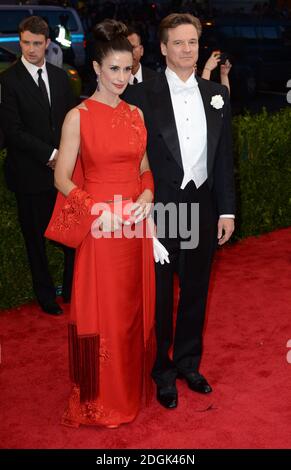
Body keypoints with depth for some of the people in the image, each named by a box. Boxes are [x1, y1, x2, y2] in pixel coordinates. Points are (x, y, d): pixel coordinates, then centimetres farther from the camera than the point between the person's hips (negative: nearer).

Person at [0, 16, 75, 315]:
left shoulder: (60, 77, 10)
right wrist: (50, 155, -15)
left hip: (64, 168, 4)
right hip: (30, 173, -4)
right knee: (36, 238, 9)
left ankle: (72, 289, 23)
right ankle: (45, 295, 26)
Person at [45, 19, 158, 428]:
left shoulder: (136, 114, 7)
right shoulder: (78, 117, -8)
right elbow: (62, 179, -7)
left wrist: (146, 195, -6)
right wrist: (97, 209, -19)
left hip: (136, 225, 5)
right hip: (100, 227, -5)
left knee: (134, 307, 14)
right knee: (102, 311, 5)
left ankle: (133, 386, 34)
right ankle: (101, 398, 24)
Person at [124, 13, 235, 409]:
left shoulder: (217, 94, 6)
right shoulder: (142, 95, -6)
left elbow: (224, 157, 7)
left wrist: (227, 210, 3)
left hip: (203, 208, 4)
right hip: (159, 210, -3)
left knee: (196, 291, 16)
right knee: (160, 295, 10)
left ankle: (189, 362, 36)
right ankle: (163, 371, 29)